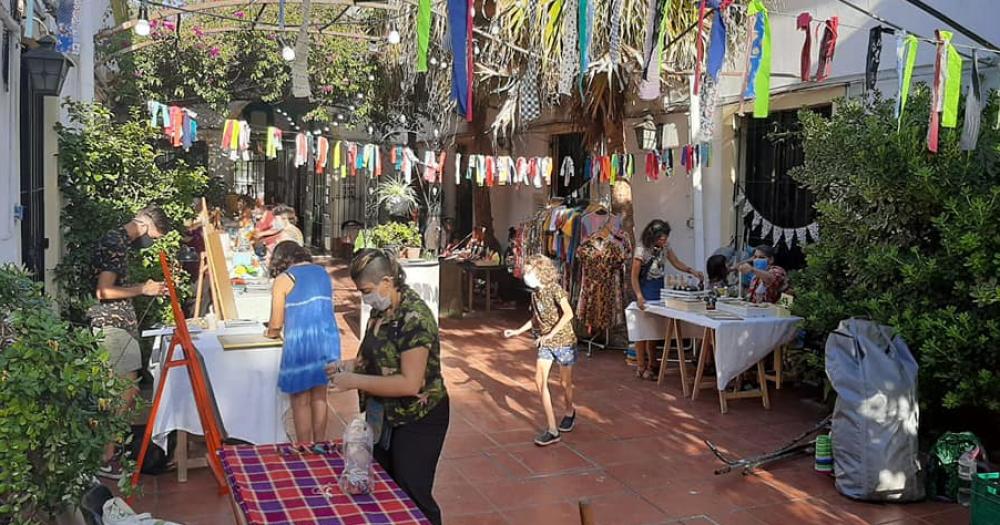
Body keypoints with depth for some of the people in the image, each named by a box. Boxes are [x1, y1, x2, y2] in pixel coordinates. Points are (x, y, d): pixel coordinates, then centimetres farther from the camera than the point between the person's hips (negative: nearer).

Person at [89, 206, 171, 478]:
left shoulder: (121, 241, 17)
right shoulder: (114, 243, -15)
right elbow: (104, 291, -21)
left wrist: (148, 289, 16)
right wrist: (142, 289, -14)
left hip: (120, 325, 10)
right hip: (112, 326, -10)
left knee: (126, 391, 12)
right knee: (123, 394, -8)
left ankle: (115, 450, 19)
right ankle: (106, 461, -3)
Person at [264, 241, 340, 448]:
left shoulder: (283, 280, -3)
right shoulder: (323, 273, 12)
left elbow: (276, 324, -3)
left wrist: (271, 333, 20)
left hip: (301, 343, -5)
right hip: (328, 339, 5)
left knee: (301, 401, 6)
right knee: (319, 395, 17)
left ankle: (304, 450, 13)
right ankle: (319, 446, 26)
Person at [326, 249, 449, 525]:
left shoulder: (415, 318, -26)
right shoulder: (381, 310, 1)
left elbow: (410, 384, -30)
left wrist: (355, 381, -26)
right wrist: (350, 364, -2)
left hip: (418, 420, -8)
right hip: (385, 415, 9)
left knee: (412, 495, 4)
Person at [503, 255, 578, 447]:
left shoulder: (555, 289, -17)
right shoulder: (535, 294, 5)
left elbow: (568, 314, -28)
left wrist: (550, 335, -31)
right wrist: (517, 332, 15)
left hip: (564, 341, -6)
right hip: (545, 343, 6)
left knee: (565, 382, 7)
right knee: (540, 380, -8)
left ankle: (569, 412, 39)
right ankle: (552, 429, -7)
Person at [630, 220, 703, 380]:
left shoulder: (665, 246, -1)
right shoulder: (642, 249, -20)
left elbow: (676, 263, 10)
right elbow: (634, 276, -18)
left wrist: (693, 271, -6)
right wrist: (639, 297, -30)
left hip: (659, 287, 6)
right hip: (646, 288, -6)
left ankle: (650, 364, 17)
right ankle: (641, 367, 1)